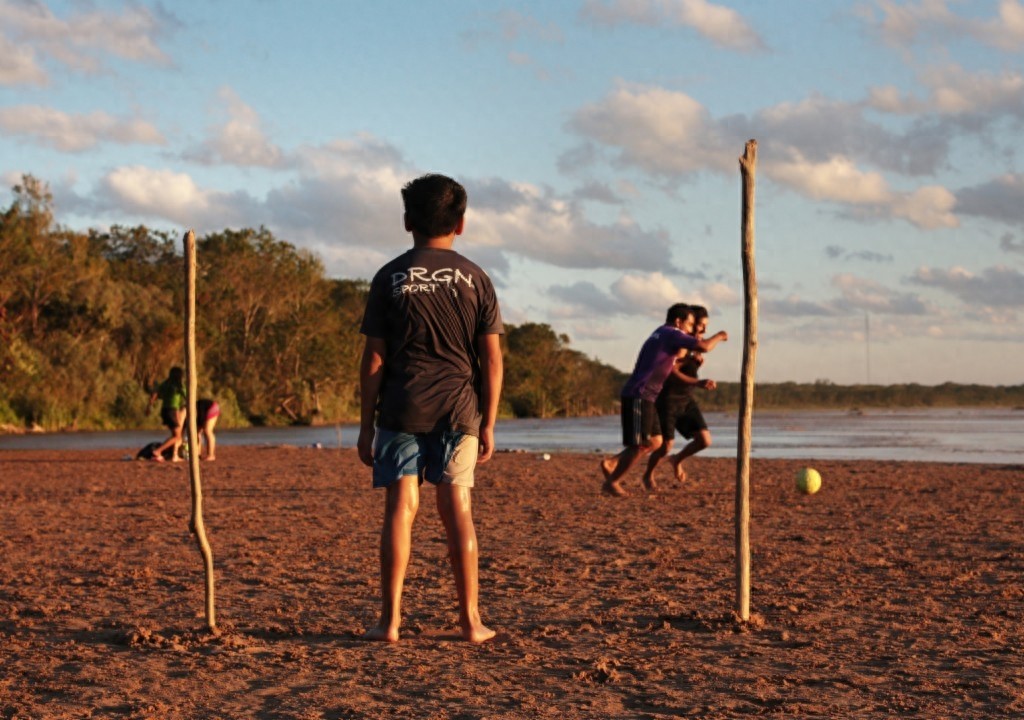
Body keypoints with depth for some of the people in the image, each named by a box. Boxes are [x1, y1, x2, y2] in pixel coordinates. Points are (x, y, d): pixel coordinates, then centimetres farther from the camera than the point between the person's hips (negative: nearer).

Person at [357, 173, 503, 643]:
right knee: (457, 509, 5)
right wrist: (488, 425, 7)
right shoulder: (474, 279, 4)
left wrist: (365, 425, 4)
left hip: (402, 408, -1)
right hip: (458, 408, 1)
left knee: (400, 507, 1)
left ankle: (390, 621, 0)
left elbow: (374, 358, -1)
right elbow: (491, 359, 1)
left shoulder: (390, 277, 1)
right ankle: (471, 620, 8)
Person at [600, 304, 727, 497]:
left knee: (655, 442, 11)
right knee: (638, 445, -4)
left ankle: (611, 463, 12)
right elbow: (704, 347, -17)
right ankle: (611, 483, 6)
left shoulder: (660, 335, 21)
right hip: (638, 396, -10)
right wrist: (719, 336, 1)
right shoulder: (671, 334, -9)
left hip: (643, 398, 10)